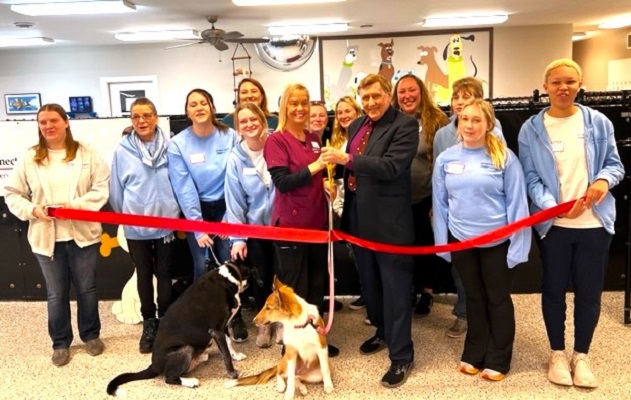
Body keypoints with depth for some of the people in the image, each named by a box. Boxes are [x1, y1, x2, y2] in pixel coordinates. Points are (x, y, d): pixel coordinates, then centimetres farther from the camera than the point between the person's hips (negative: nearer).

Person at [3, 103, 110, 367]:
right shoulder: (30, 159, 2)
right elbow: (12, 194, 6)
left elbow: (101, 188, -4)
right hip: (46, 237, 1)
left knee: (87, 288, 11)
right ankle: (60, 343, 28)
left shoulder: (87, 154, 0)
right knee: (56, 293, 11)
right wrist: (32, 210, -13)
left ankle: (91, 335, 31)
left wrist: (76, 205, -18)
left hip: (83, 233, -1)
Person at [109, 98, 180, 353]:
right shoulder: (123, 150, -5)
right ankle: (149, 323, 28)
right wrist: (124, 217, 11)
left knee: (164, 274, 12)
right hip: (136, 226, 1)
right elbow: (116, 189, 4)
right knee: (144, 275, 13)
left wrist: (179, 213, 5)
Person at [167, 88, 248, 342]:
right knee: (202, 267, 0)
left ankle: (235, 317, 16)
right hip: (196, 209, 0)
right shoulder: (177, 144, -10)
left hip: (224, 207, 1)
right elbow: (184, 188, -11)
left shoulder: (230, 136, -8)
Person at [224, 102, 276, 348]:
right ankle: (264, 322, 33)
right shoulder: (236, 157, -5)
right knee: (261, 276, 12)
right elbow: (235, 199, -5)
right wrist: (237, 237, -8)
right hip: (254, 226, 1)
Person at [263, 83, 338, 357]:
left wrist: (326, 183, 2)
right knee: (294, 288, 3)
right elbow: (282, 182, -18)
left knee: (318, 283, 14)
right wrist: (313, 167, -26)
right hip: (290, 224, -7)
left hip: (316, 221, 7)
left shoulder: (314, 139, 11)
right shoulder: (276, 140, -9)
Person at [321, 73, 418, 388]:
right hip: (359, 218, 8)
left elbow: (391, 167, -23)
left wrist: (347, 158, -26)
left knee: (394, 287, 2)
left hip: (389, 220, -7)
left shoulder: (405, 125, -11)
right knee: (369, 281, 21)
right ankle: (382, 331, 42)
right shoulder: (356, 126, 12)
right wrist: (345, 212, 14)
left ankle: (401, 355, 15)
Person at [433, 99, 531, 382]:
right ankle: (474, 354, 32)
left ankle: (497, 360, 27)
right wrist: (442, 242, 3)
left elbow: (517, 202, -8)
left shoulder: (504, 157, -9)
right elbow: (440, 203, 3)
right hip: (461, 240, 3)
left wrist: (518, 245, -10)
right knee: (474, 298, 17)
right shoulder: (446, 159, -1)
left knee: (498, 299, 12)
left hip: (498, 241, -2)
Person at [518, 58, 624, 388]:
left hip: (595, 223, 1)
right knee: (554, 290, 11)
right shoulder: (531, 129, -3)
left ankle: (581, 355, 29)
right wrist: (554, 206, -21)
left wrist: (604, 179, -17)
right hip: (553, 223, -1)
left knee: (589, 292, 10)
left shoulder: (598, 122, 1)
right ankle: (557, 354, 29)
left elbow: (614, 164, 6)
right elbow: (531, 179, -5)